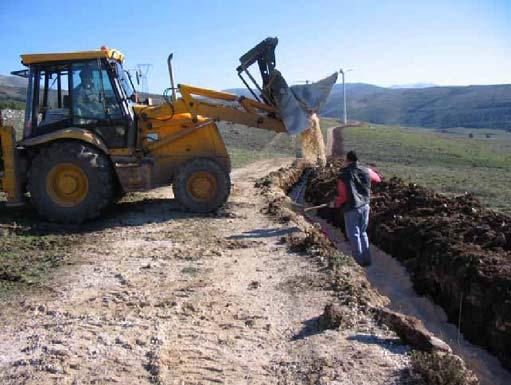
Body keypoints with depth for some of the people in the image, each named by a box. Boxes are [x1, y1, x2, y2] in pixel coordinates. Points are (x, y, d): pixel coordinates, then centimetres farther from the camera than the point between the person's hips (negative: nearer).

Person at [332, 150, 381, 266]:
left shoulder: (343, 175, -13)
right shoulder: (366, 171, -1)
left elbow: (343, 196, -14)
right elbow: (378, 179, 19)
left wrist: (335, 204, 4)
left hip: (351, 209, -5)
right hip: (365, 206, 5)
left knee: (354, 235, 7)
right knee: (363, 233, 19)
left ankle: (359, 261, 12)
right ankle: (367, 260, 22)